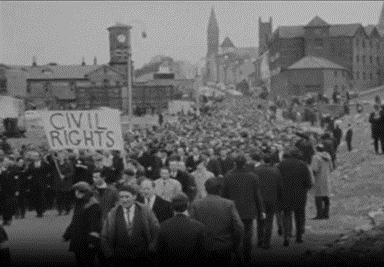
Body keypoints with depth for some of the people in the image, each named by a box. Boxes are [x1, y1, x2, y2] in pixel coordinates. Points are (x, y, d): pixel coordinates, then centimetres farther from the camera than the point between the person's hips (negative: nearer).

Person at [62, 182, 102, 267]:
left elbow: (95, 225, -18)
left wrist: (92, 241, -24)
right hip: (77, 240, 9)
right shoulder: (79, 204, 15)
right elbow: (74, 222, 24)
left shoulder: (93, 205, -12)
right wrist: (66, 235, 23)